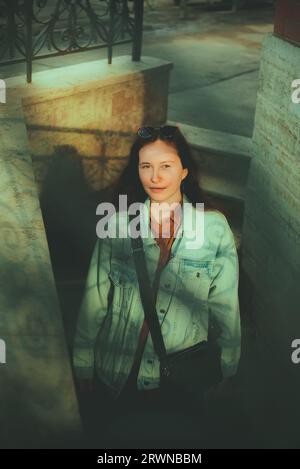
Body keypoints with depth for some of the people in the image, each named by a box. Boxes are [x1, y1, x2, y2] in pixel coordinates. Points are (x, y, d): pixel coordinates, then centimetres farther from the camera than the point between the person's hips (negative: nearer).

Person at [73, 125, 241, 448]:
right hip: (116, 377, 1)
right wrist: (83, 366, -1)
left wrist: (227, 369, 3)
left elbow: (225, 305, -3)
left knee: (180, 436, 18)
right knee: (113, 436, 20)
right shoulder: (118, 223, -8)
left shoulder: (214, 227, -10)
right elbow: (95, 299, -4)